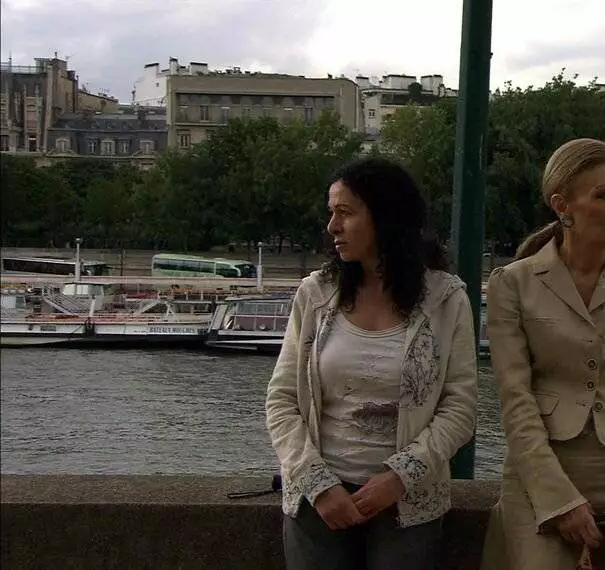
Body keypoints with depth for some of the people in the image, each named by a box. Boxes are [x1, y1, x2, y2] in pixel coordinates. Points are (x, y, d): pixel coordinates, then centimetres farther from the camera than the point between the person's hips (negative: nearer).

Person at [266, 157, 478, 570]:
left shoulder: (445, 299, -4)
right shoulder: (315, 294, -1)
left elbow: (459, 407, -4)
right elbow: (282, 401, 0)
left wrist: (401, 475, -15)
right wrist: (318, 483, -10)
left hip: (408, 502, -1)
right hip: (318, 497, 1)